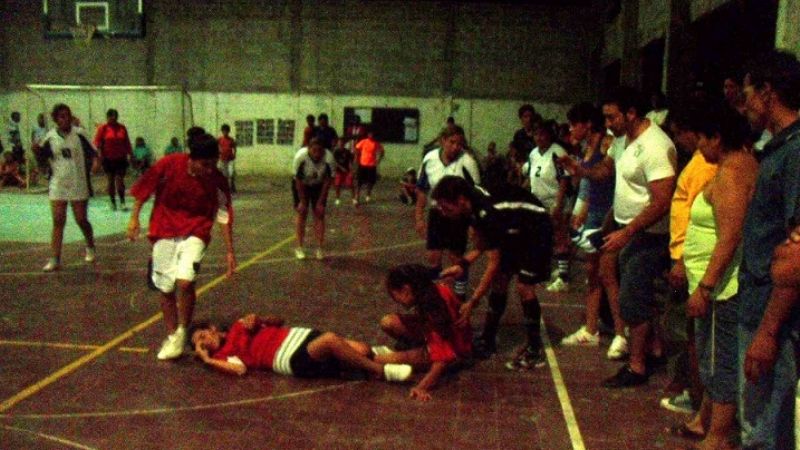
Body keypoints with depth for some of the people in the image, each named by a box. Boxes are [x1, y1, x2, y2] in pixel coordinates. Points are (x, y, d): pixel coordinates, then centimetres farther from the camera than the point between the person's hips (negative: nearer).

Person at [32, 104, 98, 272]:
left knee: (81, 220, 5)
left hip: (78, 185, -2)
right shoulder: (50, 137, 2)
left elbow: (92, 152, -2)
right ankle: (55, 259, 0)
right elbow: (43, 159, 9)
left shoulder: (79, 134, -5)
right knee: (58, 222, -2)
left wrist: (94, 162, -22)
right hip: (57, 186, 2)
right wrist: (37, 151, -11)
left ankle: (90, 249, 31)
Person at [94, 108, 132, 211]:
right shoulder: (103, 128, -2)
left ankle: (122, 202, 1)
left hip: (121, 158, 1)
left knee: (120, 180, -3)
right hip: (108, 159, -1)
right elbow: (97, 142, -5)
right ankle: (113, 202, 16)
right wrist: (100, 155, -14)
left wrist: (130, 155, 11)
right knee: (110, 180, 7)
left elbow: (127, 143, 10)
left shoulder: (122, 128, 5)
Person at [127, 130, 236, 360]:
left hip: (194, 232, -1)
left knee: (185, 282, -21)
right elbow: (143, 189, -2)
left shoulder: (217, 180, -15)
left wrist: (229, 251, -8)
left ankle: (182, 333, 2)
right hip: (164, 231, 1)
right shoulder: (169, 165, -18)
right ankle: (171, 336, 28)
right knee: (165, 289, 8)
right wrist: (134, 218, 1)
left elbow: (224, 215, -9)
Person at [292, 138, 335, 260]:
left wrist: (320, 202, -16)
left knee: (319, 214, -3)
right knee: (301, 213, -5)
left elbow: (328, 181, -19)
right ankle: (299, 248, 1)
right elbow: (298, 180, -22)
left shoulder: (329, 158, -31)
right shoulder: (300, 156, -33)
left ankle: (319, 248, 1)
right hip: (301, 185, -1)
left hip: (319, 185, 1)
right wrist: (302, 201, -18)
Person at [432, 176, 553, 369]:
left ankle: (534, 351, -1)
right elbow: (482, 245, 2)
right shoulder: (472, 204, -12)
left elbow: (493, 263, -32)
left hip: (536, 229, -8)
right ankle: (487, 341, 13)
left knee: (524, 286, -13)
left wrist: (472, 302, -29)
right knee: (499, 282, 5)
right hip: (514, 230, 8)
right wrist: (462, 265, -12)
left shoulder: (487, 213, -37)